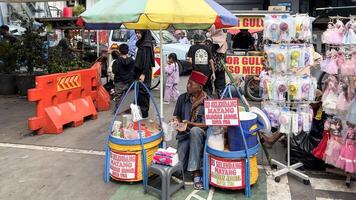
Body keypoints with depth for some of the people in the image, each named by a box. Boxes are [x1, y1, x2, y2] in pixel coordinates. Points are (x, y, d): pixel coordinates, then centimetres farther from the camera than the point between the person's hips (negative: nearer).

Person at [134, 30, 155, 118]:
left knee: (143, 91, -4)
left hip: (144, 73, -9)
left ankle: (144, 112, 3)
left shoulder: (147, 44, -14)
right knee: (139, 91, 11)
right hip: (139, 71, 9)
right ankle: (139, 110, 19)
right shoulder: (141, 43, 13)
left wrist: (143, 74, -23)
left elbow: (148, 60, -19)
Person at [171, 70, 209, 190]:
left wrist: (191, 124, -23)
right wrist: (177, 121, -10)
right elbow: (176, 115, 13)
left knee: (194, 131, -41)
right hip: (185, 134, 2)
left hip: (200, 133, -2)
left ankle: (196, 173, -33)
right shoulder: (182, 98, 2)